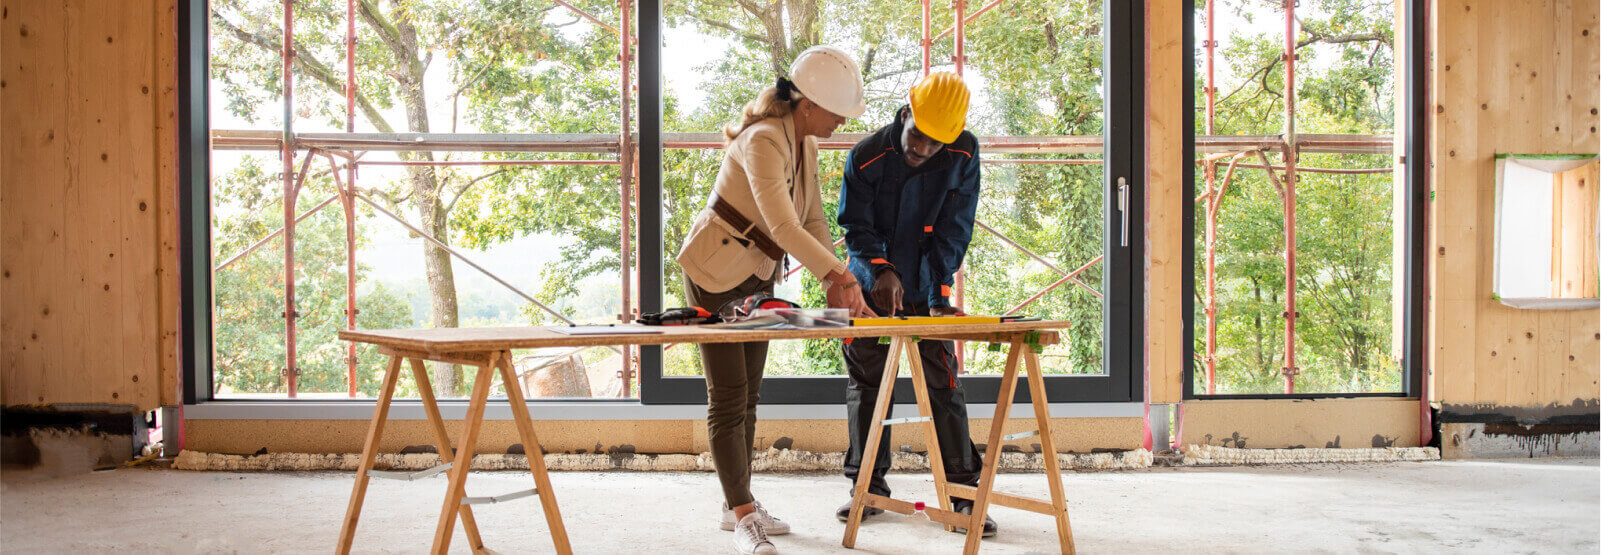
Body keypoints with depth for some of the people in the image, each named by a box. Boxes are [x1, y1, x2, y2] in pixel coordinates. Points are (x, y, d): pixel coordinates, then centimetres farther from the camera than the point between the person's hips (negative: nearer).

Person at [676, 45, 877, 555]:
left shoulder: (805, 145, 3)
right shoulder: (763, 141, -27)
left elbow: (813, 220, 4)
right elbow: (782, 224, -39)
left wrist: (834, 285, -8)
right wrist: (840, 275, -43)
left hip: (758, 277, 9)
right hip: (715, 274, -9)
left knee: (747, 395, 13)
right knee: (728, 398, -8)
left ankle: (739, 507, 22)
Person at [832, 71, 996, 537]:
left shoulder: (964, 155, -14)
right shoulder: (866, 157, -16)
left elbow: (952, 231, -13)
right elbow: (857, 228, -10)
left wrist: (938, 294, -22)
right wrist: (880, 270, -29)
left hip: (925, 290, 0)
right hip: (871, 289, 1)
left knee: (943, 384, -4)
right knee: (865, 382, 4)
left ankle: (963, 492, 3)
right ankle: (869, 486, 16)